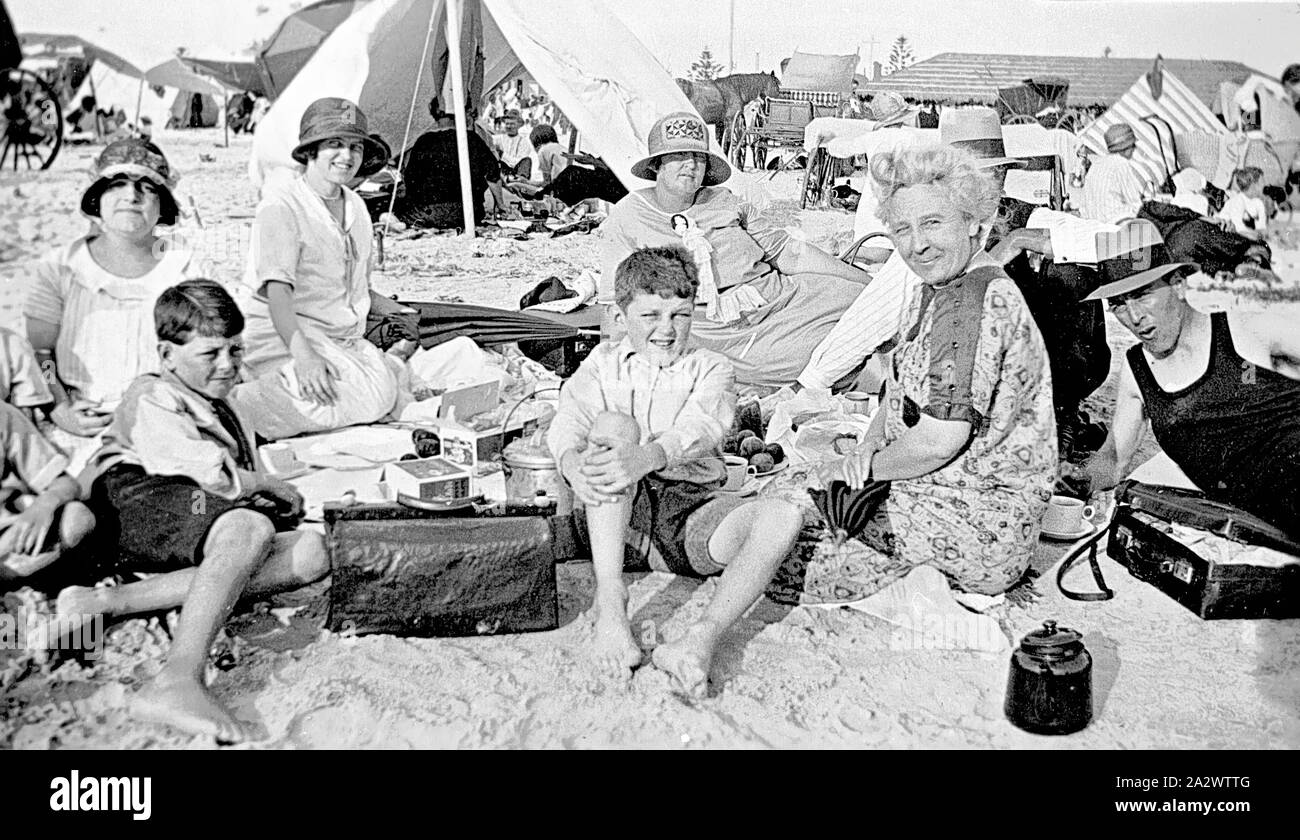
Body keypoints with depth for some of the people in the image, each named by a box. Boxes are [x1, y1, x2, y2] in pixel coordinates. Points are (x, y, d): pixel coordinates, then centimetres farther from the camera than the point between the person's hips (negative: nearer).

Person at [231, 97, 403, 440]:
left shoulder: (356, 206, 16)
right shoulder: (281, 205, -9)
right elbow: (277, 291, -21)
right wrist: (303, 354, -34)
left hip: (348, 340, 7)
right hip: (286, 338, -7)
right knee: (367, 399, -33)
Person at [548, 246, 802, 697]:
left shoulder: (711, 370, 10)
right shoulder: (604, 364, 14)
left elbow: (698, 430, -13)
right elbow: (567, 423, -4)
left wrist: (644, 458, -37)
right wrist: (573, 464, -31)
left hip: (690, 504, 0)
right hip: (616, 512, 0)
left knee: (783, 517, -26)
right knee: (614, 425, -28)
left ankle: (701, 639, -41)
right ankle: (609, 600, -35)